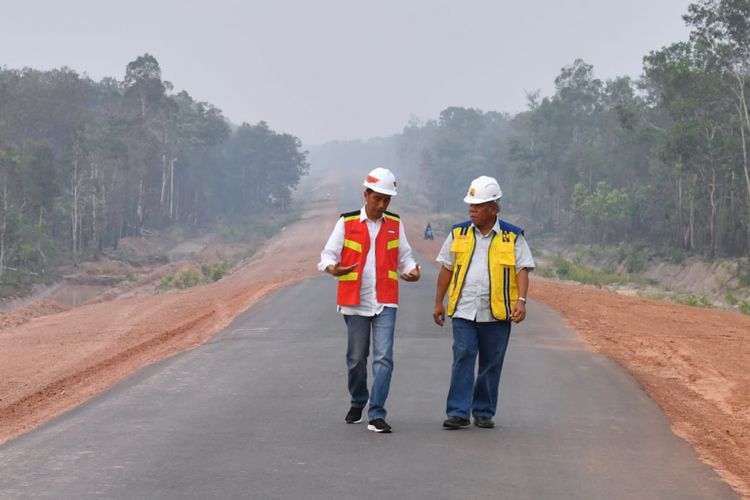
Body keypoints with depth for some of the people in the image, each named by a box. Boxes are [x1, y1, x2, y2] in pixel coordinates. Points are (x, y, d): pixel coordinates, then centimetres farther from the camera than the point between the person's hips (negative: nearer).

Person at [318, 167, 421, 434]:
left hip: (385, 302, 1)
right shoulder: (347, 222, 0)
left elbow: (404, 257, 14)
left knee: (383, 358, -10)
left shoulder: (395, 224, 8)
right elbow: (328, 253, 0)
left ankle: (376, 416, -10)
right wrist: (332, 268, -24)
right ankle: (358, 403, 34)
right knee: (356, 358, 11)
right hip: (355, 302, -1)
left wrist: (412, 271, -9)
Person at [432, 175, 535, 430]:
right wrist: (438, 303, 11)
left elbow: (522, 270, 0)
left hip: (497, 313, 0)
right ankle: (458, 412, -8)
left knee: (491, 364, 6)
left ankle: (484, 413, 17)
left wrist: (521, 300, -15)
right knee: (463, 358, -9)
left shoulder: (512, 237, 3)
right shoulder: (459, 233, 8)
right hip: (463, 311, 0)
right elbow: (446, 268, 13)